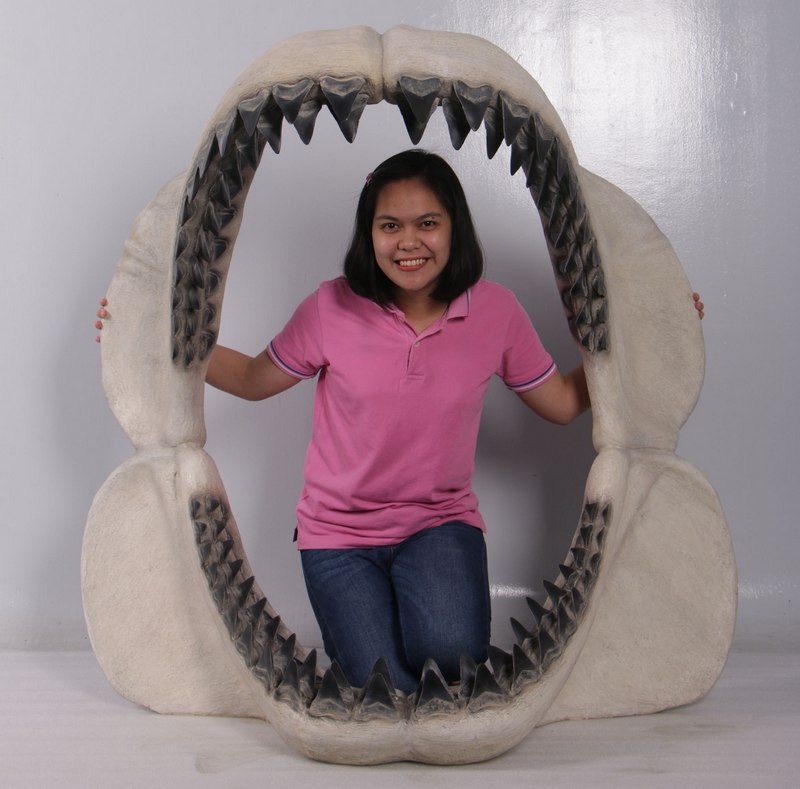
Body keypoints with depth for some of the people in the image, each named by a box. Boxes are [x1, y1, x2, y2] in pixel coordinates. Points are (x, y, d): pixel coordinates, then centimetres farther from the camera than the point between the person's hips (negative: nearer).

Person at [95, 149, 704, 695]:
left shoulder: (495, 311, -5)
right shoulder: (331, 309, -9)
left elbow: (562, 403, 8)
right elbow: (255, 379, 6)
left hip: (442, 522, 1)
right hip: (339, 533, 0)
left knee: (450, 650, -29)